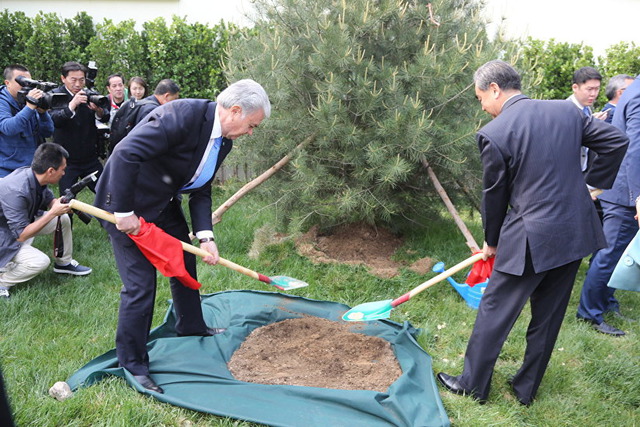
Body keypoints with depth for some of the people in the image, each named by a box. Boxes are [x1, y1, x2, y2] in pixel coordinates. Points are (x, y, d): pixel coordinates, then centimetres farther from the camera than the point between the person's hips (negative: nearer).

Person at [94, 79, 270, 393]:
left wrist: (205, 235, -11)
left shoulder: (223, 141, -1)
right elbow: (125, 154, -35)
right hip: (125, 203, -9)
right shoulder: (181, 116, -30)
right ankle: (133, 364, 13)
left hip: (163, 203, 9)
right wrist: (124, 213, -29)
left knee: (184, 263, 20)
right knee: (140, 284, -7)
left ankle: (191, 326, 44)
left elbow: (201, 190, 2)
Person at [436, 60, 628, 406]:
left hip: (530, 239, -6)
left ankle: (472, 384, 25)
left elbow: (494, 195, -4)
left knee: (494, 311, 10)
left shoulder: (493, 134, -13)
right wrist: (592, 183, 15)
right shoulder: (567, 110, 3)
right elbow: (617, 141, 8)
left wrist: (491, 242, 10)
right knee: (548, 317, 17)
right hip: (576, 233, 6)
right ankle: (526, 390, 32)